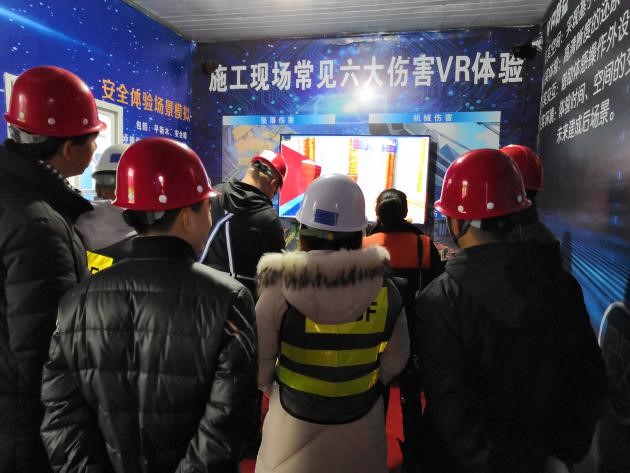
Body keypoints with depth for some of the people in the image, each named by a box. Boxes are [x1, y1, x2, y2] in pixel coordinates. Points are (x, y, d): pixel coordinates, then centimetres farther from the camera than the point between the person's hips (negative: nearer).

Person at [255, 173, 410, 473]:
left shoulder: (281, 290, -23)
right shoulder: (385, 292, -16)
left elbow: (260, 363, -15)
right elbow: (396, 360, -3)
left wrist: (273, 390, 6)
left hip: (294, 424, -1)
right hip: (361, 425, 2)